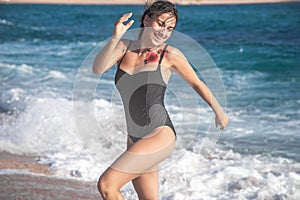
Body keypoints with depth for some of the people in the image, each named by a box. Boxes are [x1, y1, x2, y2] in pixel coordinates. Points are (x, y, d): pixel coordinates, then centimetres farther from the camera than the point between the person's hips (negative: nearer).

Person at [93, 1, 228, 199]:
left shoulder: (170, 54, -7)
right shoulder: (124, 46, 3)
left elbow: (197, 84, 7)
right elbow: (98, 69, -14)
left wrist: (220, 113, 19)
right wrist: (115, 38, -29)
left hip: (160, 135, -6)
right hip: (135, 138, 6)